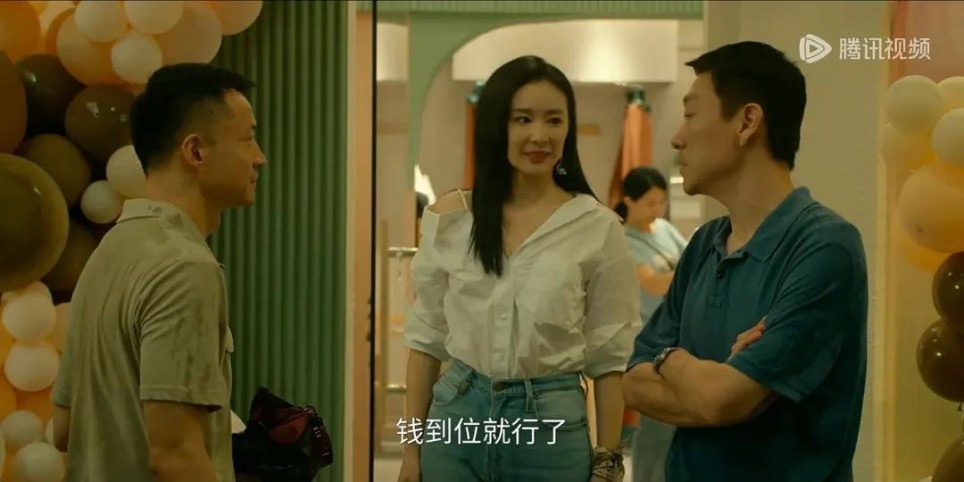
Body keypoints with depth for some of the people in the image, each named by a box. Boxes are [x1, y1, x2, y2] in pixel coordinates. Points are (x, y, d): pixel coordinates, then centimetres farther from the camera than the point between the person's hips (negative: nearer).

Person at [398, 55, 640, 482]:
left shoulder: (598, 228, -4)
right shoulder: (450, 217, 1)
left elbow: (610, 356, -2)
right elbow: (426, 337, 5)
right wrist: (413, 447, 3)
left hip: (551, 425, -2)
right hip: (457, 420, 2)